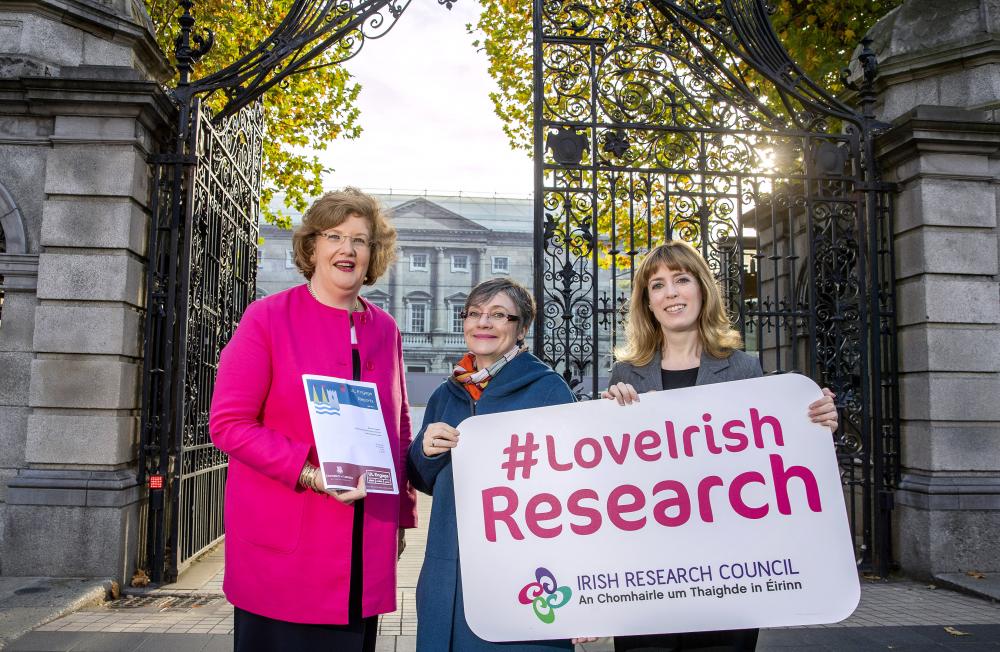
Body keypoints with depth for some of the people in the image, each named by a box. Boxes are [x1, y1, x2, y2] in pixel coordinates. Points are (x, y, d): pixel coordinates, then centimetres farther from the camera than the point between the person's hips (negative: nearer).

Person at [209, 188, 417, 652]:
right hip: (281, 552, -4)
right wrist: (310, 474, -20)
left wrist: (403, 513, 14)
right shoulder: (268, 317, -5)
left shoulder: (385, 330, 8)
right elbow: (228, 423, -9)